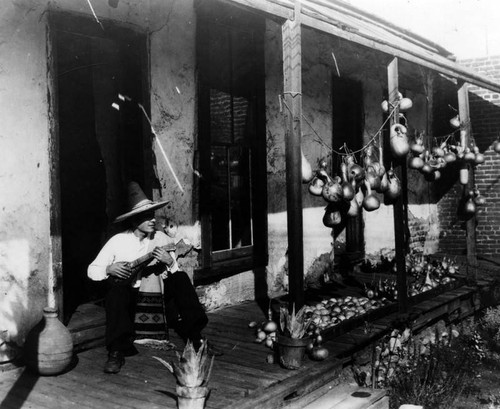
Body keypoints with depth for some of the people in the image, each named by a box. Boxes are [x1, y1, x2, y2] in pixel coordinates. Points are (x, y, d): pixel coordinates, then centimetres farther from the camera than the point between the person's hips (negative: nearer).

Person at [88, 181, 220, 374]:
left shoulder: (162, 239, 4)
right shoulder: (118, 241, -4)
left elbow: (176, 272, 7)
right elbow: (91, 270, -1)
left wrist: (169, 262, -16)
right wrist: (109, 269, -22)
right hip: (128, 294, -2)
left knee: (181, 279, -19)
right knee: (117, 289, -34)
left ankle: (195, 338, -16)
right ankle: (116, 353, -29)